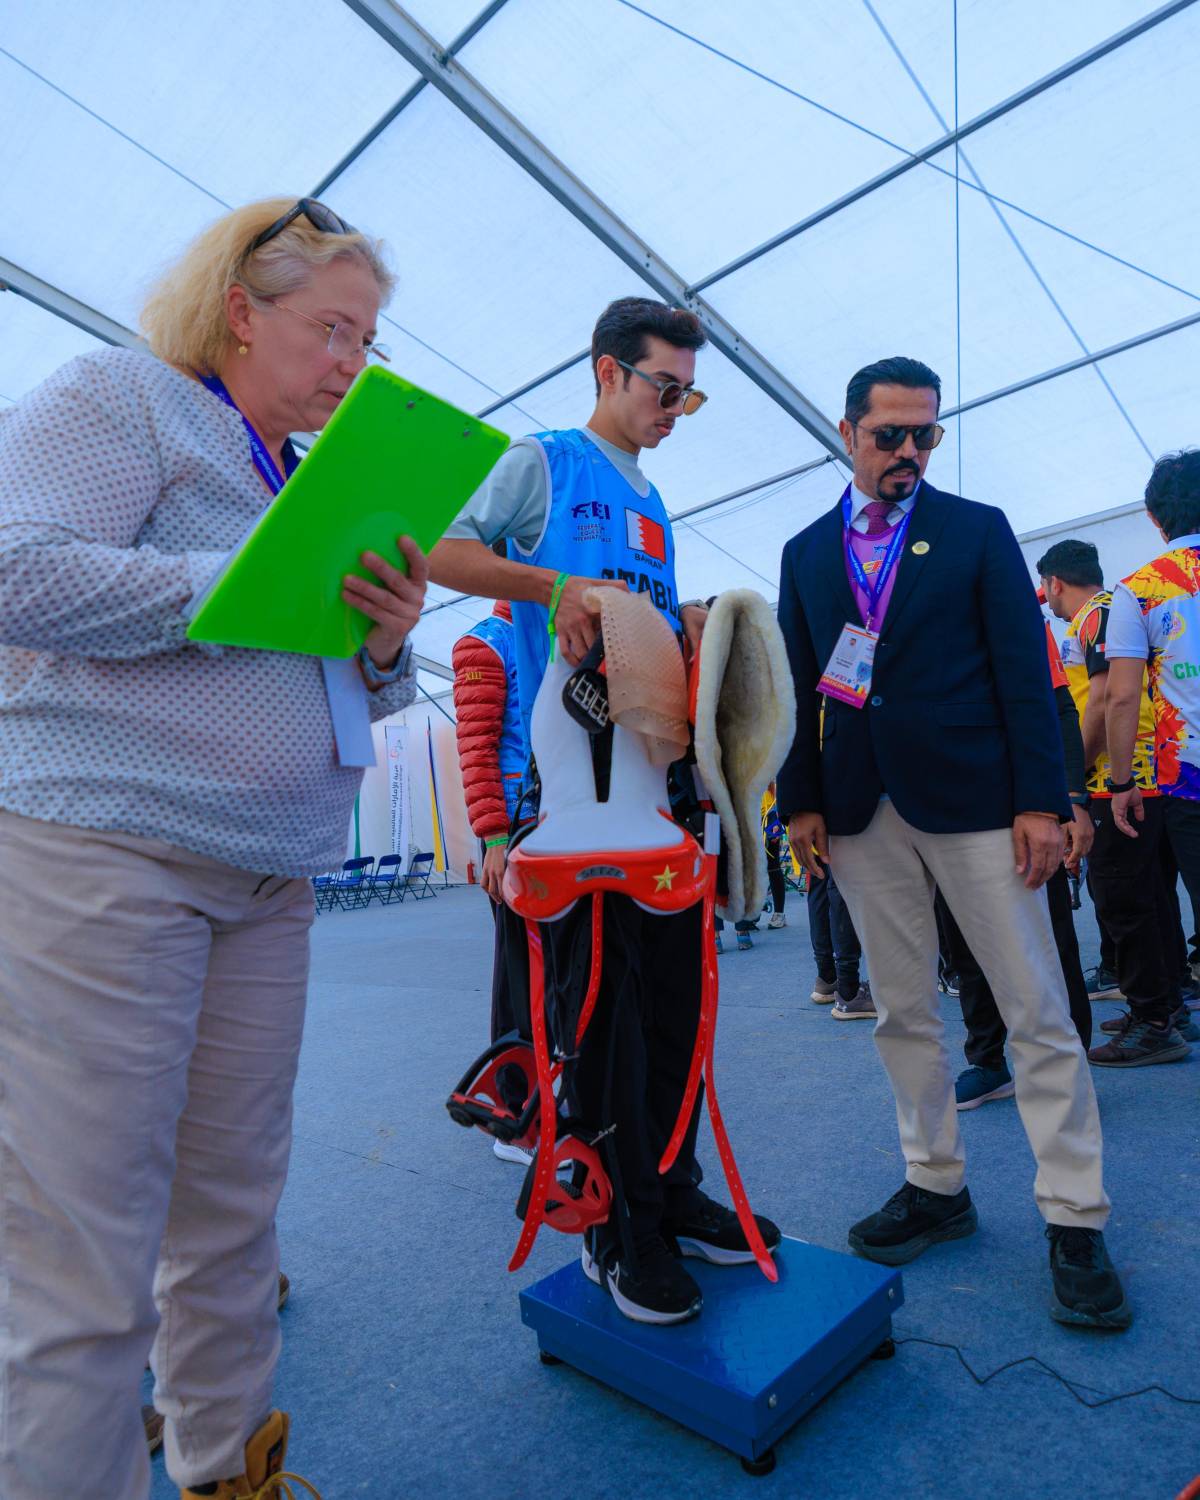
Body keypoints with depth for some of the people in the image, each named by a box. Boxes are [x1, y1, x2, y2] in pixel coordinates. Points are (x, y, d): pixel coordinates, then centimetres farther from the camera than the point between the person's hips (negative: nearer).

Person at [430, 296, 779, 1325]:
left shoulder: (656, 507, 25)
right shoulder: (545, 461, 5)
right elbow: (444, 553, -6)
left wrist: (691, 623, 5)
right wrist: (549, 582, -20)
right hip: (574, 765, -7)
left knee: (674, 983, 9)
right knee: (599, 989, -2)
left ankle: (671, 1191, 26)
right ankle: (617, 1223, 14)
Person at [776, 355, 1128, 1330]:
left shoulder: (978, 529, 6)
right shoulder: (806, 552, 13)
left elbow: (1025, 669, 0)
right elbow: (798, 685, 10)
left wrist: (1041, 800, -9)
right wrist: (802, 800, 2)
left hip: (971, 797, -2)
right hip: (861, 809, 3)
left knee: (1038, 1013, 2)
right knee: (903, 1012, 10)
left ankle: (1074, 1221, 17)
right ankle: (937, 1186, 26)